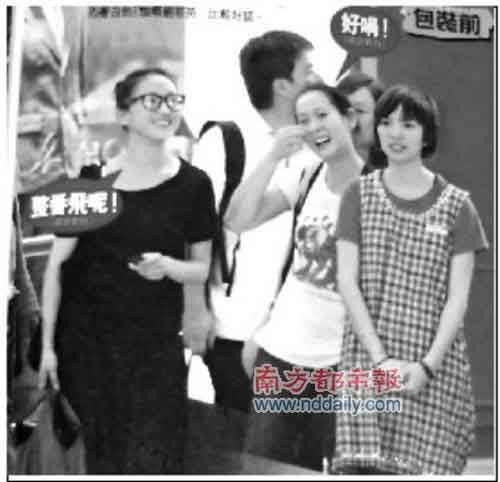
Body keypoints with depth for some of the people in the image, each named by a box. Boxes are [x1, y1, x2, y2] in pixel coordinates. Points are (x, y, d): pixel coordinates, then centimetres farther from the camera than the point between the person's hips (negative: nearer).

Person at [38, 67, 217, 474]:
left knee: (152, 461, -4)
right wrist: (48, 343, -4)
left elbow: (202, 269, 6)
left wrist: (167, 266, -16)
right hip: (85, 338, 0)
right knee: (101, 458, 5)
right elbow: (58, 264, 0)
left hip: (156, 343, 0)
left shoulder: (193, 184, -2)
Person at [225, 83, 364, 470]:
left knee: (321, 468, 3)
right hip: (281, 349, 4)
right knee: (263, 464, 8)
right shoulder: (306, 179, 5)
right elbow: (238, 221, -3)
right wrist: (273, 158, -13)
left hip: (340, 359, -4)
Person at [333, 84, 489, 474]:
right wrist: (381, 359, -10)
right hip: (368, 360, 0)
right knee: (364, 464, -12)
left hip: (435, 364, 0)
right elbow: (347, 281, 1)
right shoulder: (360, 195, 7)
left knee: (426, 464, -4)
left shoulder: (456, 205, 5)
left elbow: (458, 298, 1)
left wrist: (427, 366, -11)